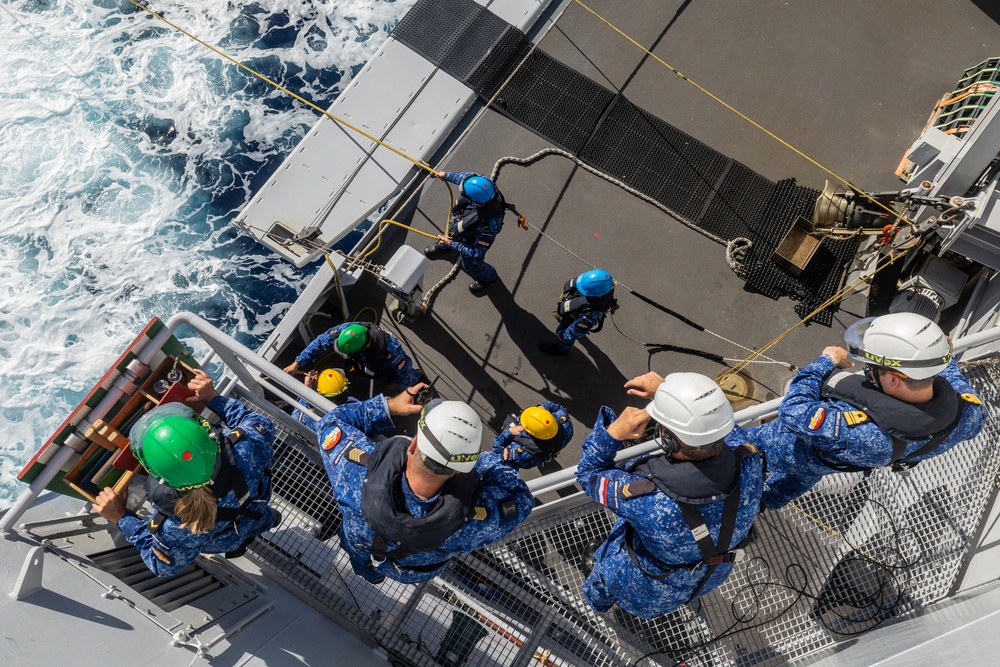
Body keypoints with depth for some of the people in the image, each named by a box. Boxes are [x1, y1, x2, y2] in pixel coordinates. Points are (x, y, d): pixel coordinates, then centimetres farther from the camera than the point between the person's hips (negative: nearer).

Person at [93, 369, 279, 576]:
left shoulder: (174, 530, -45)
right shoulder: (245, 452, -46)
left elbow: (165, 566, -19)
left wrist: (121, 518, -19)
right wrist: (215, 399, -16)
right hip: (258, 509, 2)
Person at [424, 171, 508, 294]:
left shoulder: (489, 226, -50)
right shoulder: (485, 184, -38)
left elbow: (476, 254, -34)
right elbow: (468, 176, -11)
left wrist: (451, 244, -25)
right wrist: (446, 175, 4)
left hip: (475, 241, -6)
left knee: (470, 264, 26)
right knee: (451, 235, 38)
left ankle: (488, 277, 59)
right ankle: (443, 246, 75)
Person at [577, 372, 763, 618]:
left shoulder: (647, 501, -46)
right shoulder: (748, 461, -35)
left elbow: (589, 473, -25)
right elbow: (711, 418, -11)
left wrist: (613, 432, -31)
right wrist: (667, 392, -15)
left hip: (650, 592, -4)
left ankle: (598, 599, 63)